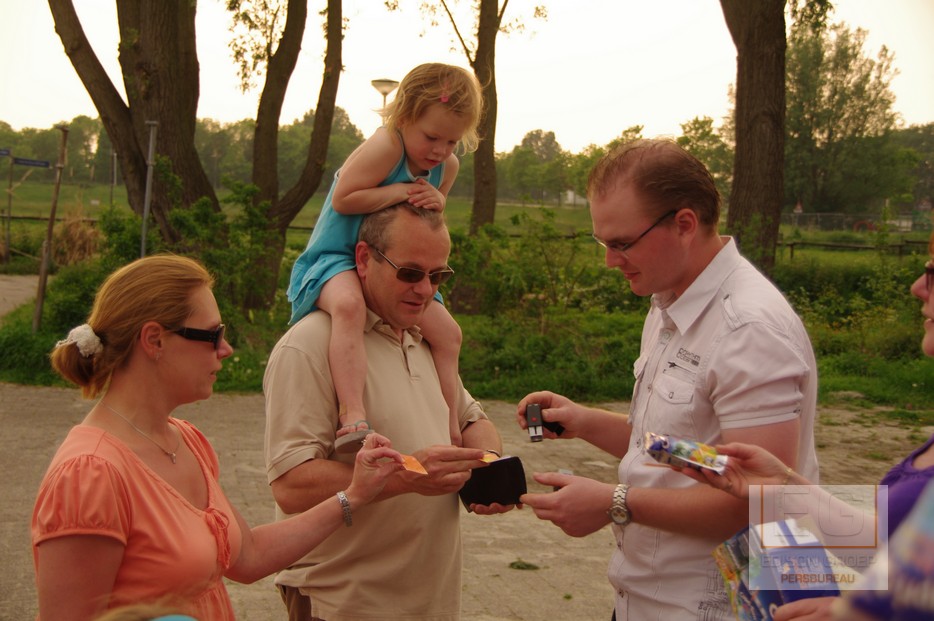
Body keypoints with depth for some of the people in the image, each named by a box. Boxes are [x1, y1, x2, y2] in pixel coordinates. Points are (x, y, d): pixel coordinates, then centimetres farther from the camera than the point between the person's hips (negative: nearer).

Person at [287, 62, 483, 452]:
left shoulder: (447, 166, 3)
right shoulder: (385, 146, -22)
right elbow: (342, 199, -27)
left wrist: (437, 204, -11)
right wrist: (399, 192, -26)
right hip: (336, 260, -8)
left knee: (447, 332, 0)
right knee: (349, 304, -40)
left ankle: (449, 432, 12)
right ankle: (354, 418, -46)